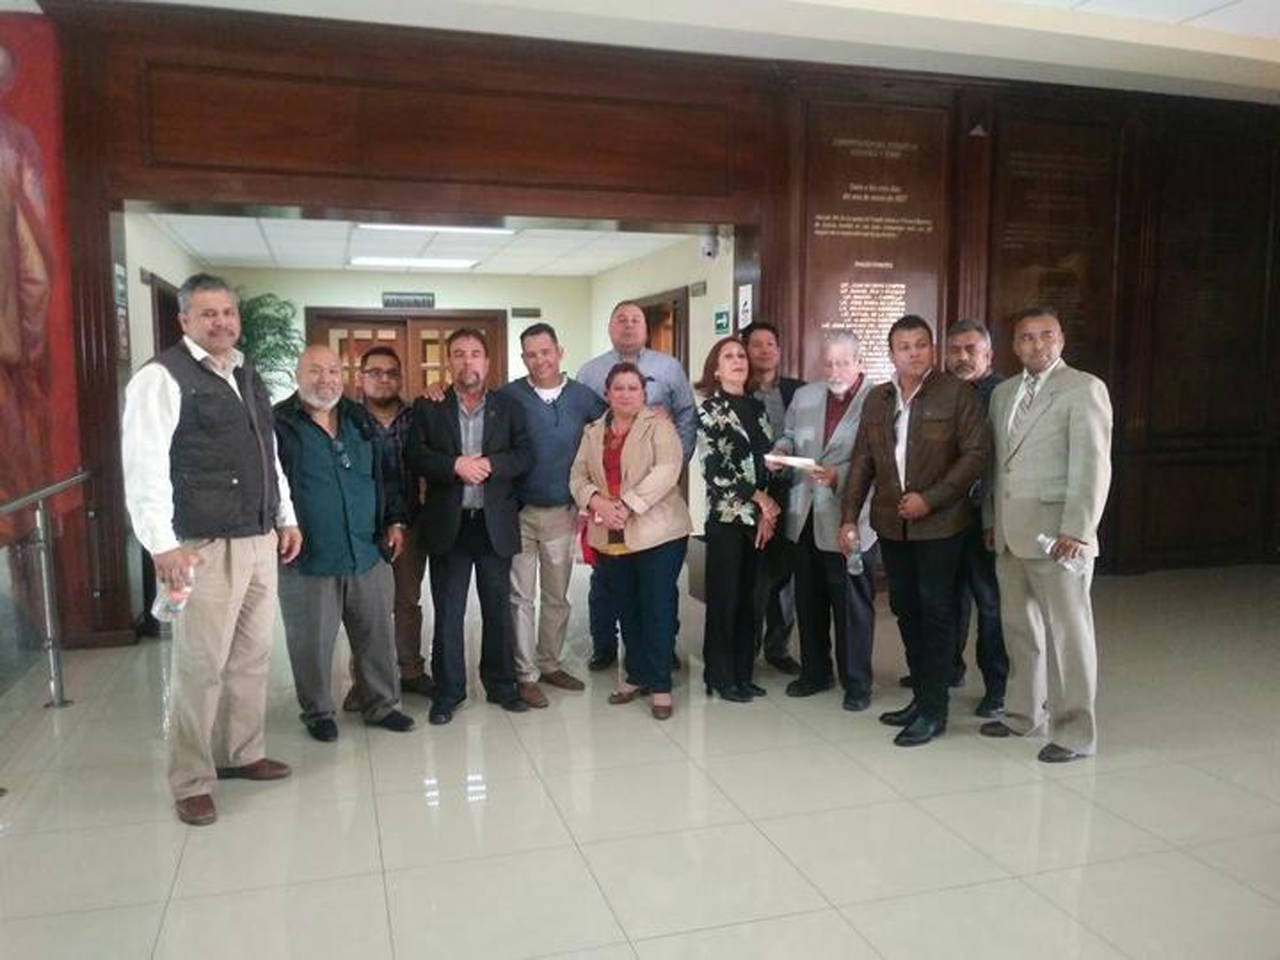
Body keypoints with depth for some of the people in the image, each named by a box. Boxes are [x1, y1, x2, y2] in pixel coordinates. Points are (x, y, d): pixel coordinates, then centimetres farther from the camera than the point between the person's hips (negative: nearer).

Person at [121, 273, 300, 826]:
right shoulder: (162, 378, -8)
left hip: (261, 541, 8)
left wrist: (287, 518, 18)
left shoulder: (249, 379, 16)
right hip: (205, 547, -7)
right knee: (202, 667, -1)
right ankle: (191, 782, 14)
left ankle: (241, 754, 32)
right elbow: (144, 465, -14)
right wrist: (162, 544, -20)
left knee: (252, 656, 15)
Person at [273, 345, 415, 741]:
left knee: (377, 633, 11)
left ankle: (381, 704, 27)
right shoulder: (279, 423, -4)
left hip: (367, 552, 4)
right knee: (312, 642, 7)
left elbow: (386, 474, 17)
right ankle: (317, 712, 24)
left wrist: (394, 520, 11)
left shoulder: (360, 420, 11)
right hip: (308, 559, -4)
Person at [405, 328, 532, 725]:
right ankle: (448, 691, 17)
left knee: (499, 610, 10)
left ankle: (501, 684, 24)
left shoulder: (508, 407, 7)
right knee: (448, 613, 5)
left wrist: (489, 464, -16)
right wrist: (455, 465, -18)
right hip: (448, 524, -1)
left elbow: (525, 455, -1)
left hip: (496, 524, 1)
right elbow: (415, 456, -5)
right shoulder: (428, 407, 5)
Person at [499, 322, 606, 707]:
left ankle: (550, 664, 28)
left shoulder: (583, 397, 1)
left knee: (557, 596, 14)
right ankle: (525, 674, 13)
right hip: (519, 512, -3)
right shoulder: (508, 396, -6)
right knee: (521, 597, 3)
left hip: (562, 513, 3)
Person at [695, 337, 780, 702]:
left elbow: (768, 460, 10)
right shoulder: (710, 410, -3)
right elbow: (715, 468, -11)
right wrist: (760, 499, -10)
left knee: (747, 597, 10)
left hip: (758, 516, 5)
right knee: (723, 599, 0)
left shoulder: (756, 407, 13)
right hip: (726, 515, -5)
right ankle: (720, 676, 12)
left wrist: (767, 512, 0)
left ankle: (742, 674, 20)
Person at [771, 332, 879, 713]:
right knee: (809, 600, 16)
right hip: (805, 517, 6)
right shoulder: (805, 396, 11)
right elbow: (789, 436, 21)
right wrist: (781, 451, -1)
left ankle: (856, 682, 19)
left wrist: (839, 475, -25)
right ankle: (814, 671, 32)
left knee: (853, 605, 5)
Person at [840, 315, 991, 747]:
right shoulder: (877, 399, 9)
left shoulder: (956, 392, -6)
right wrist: (849, 516, 4)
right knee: (905, 610, 12)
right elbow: (863, 461, 10)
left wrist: (930, 499, -16)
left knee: (935, 612, 0)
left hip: (939, 522, -5)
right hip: (891, 524, 5)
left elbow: (977, 451, -10)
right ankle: (920, 695, 26)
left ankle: (933, 711, 9)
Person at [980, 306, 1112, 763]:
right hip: (1009, 535, 7)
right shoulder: (1003, 393, 15)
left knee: (1067, 634, 1)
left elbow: (1092, 464, -12)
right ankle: (1024, 713, 30)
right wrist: (990, 519, 13)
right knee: (1019, 628, 15)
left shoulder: (1083, 389, -6)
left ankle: (1074, 733, 13)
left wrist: (1077, 530, -18)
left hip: (1058, 535, -6)